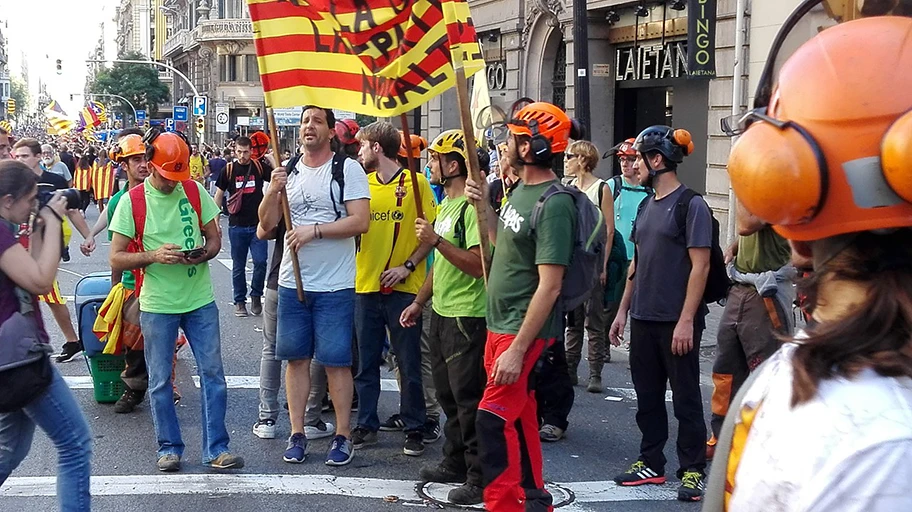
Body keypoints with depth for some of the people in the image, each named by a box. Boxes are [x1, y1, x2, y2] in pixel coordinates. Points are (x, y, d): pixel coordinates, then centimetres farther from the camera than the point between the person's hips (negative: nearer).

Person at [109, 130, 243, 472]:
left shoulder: (195, 191, 1)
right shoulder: (132, 201, -6)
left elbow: (214, 239, 9)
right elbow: (116, 259, -7)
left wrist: (203, 254, -14)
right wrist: (154, 256, -22)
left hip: (200, 300, 2)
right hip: (157, 305, -2)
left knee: (213, 373, 2)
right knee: (160, 380, 6)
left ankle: (216, 448, 10)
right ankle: (169, 447, 21)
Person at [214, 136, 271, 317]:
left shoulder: (260, 166, 1)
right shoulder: (229, 170, 0)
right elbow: (218, 196, 6)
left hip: (258, 225, 0)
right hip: (237, 226, 0)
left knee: (260, 261, -9)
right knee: (238, 266, 8)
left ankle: (256, 295, 13)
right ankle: (240, 301, 20)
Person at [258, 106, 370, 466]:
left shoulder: (347, 170, -5)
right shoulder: (288, 171, 10)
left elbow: (360, 221, -15)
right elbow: (266, 224, 9)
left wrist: (314, 230, -19)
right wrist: (273, 192, -9)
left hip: (335, 285, -5)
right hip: (292, 282, 5)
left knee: (336, 361, 0)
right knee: (296, 357, 9)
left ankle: (343, 437, 10)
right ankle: (297, 434, 17)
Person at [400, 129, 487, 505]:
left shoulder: (471, 207, -17)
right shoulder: (445, 206, 14)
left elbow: (478, 264, -25)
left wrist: (436, 239, -26)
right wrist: (419, 302, 22)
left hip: (467, 316, -10)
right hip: (440, 313, 10)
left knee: (468, 397, -5)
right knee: (448, 393, 17)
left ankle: (480, 478, 3)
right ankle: (455, 463, 29)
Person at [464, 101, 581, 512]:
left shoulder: (554, 204, -19)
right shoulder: (520, 191, 10)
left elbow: (549, 285, -22)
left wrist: (517, 349, -24)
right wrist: (485, 206, 9)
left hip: (525, 332, -9)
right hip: (499, 325, 9)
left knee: (493, 422, -12)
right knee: (520, 420, 16)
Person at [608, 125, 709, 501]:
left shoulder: (690, 205, -11)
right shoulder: (646, 205, 13)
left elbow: (700, 266, -14)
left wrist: (686, 320, -19)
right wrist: (623, 309, 15)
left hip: (677, 321, -7)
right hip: (644, 318, 7)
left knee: (685, 398, 3)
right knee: (647, 396, 13)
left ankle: (692, 470, 12)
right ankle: (650, 463, 23)